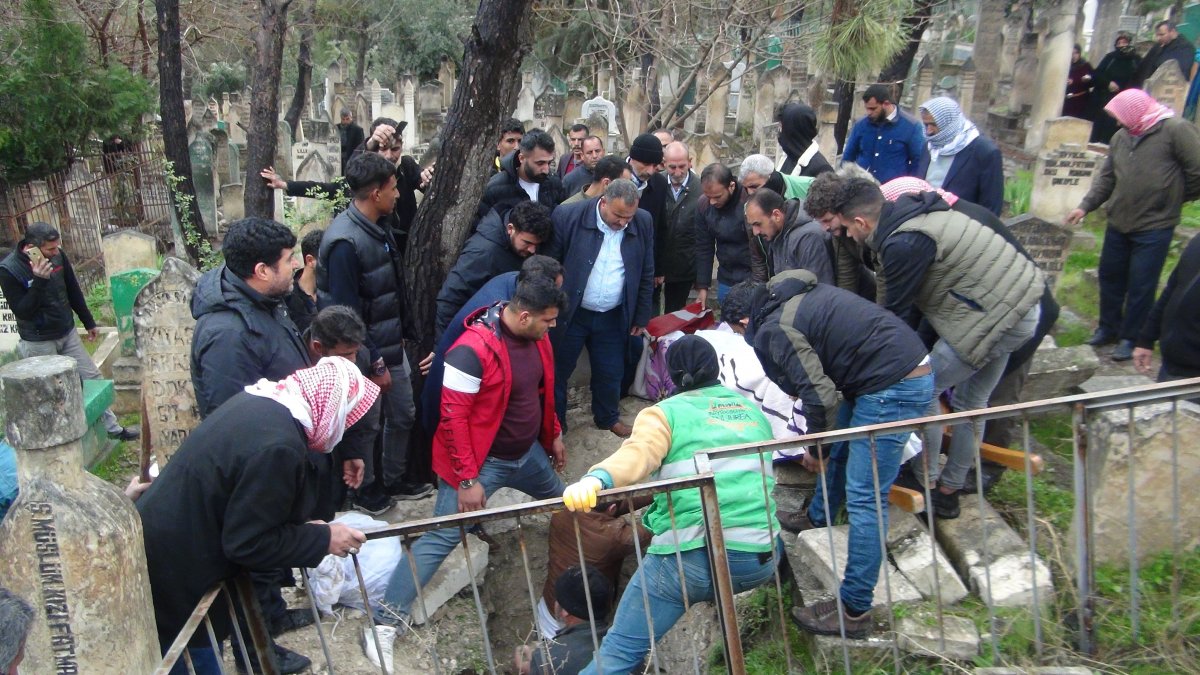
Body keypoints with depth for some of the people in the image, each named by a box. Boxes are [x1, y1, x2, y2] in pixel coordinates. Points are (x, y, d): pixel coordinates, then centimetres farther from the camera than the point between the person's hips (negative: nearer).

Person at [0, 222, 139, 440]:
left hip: (68, 333, 5)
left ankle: (112, 428, 19)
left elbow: (73, 291, 8)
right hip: (39, 343, -5)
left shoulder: (58, 255, -6)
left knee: (93, 378, 9)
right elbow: (21, 311, -21)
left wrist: (89, 323, 15)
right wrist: (39, 281, -32)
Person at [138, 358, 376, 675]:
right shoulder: (277, 447, -31)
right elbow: (249, 542, -23)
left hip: (170, 547, 9)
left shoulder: (259, 402, 0)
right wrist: (323, 539, -14)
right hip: (173, 576, -9)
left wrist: (305, 529, 9)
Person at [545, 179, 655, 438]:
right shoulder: (568, 216, -16)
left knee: (611, 373, 16)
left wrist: (641, 317, 7)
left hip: (613, 317, 3)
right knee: (557, 371, 10)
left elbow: (646, 274, 5)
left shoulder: (643, 223, -6)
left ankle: (608, 418, 41)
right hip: (569, 313, -2)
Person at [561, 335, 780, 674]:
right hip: (762, 557, 5)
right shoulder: (754, 412, 21)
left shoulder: (666, 412, 6)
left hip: (691, 555, -4)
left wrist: (597, 479, -33)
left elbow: (640, 453, -16)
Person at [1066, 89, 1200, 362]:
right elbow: (1107, 178, 13)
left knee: (1141, 286, 2)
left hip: (1154, 227, -6)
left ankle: (1130, 338, 16)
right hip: (1118, 223, 7)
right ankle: (1109, 328, 33)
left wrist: (1174, 199, 1)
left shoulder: (1176, 130, -13)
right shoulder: (1121, 137, 8)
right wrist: (1085, 206, 4)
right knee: (1110, 277, 16)